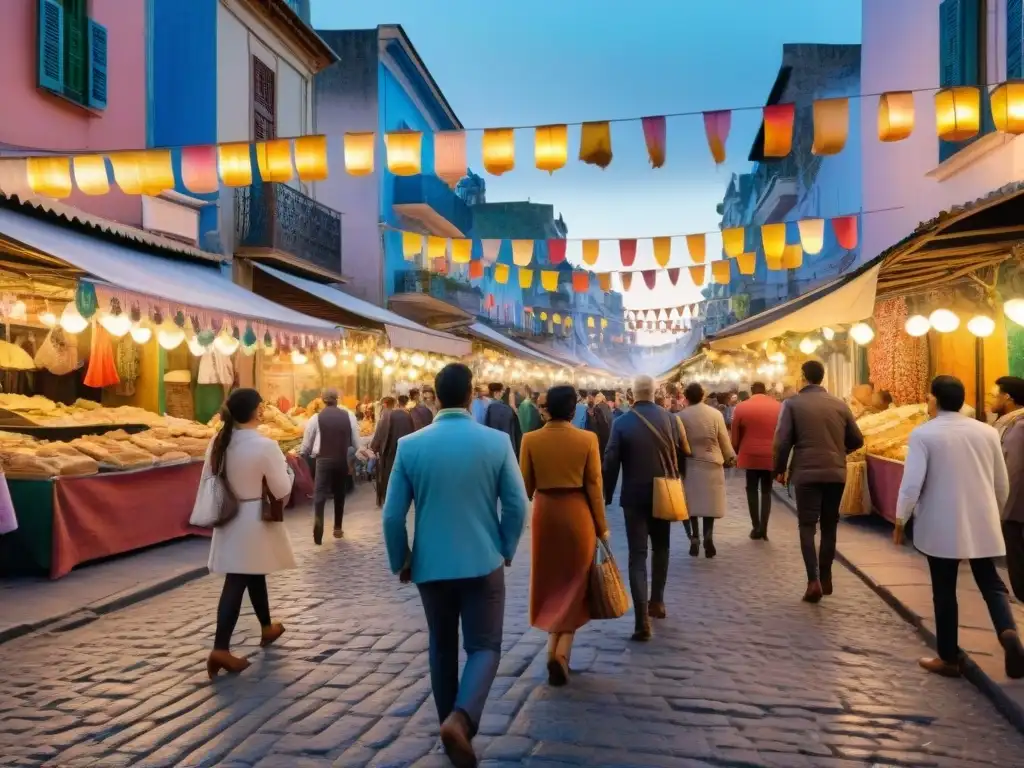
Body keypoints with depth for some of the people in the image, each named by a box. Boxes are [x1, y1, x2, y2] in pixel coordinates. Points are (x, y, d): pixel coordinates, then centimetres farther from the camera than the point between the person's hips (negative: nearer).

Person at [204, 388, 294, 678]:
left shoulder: (218, 442, -1)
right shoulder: (265, 446, -20)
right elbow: (282, 490, -15)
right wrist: (286, 467, 3)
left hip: (229, 520, 6)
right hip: (255, 521, -6)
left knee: (254, 575, 20)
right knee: (237, 583, 2)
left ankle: (267, 628, 37)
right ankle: (220, 649, 1)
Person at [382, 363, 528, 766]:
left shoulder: (409, 446, -7)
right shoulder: (497, 442, -9)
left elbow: (392, 515, -4)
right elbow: (517, 505, -6)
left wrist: (401, 561, 11)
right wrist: (506, 549, 11)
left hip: (430, 564, 2)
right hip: (483, 562, -2)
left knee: (442, 647, 19)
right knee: (484, 646, 9)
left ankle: (452, 724, 29)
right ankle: (460, 718, -13)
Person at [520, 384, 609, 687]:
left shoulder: (531, 440, -8)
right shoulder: (587, 439, -11)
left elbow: (525, 486, -3)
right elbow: (594, 486, -7)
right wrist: (602, 526, 2)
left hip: (544, 514, 2)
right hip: (577, 514, -1)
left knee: (552, 582, 18)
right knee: (574, 583, 12)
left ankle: (554, 648, 24)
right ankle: (562, 651, -1)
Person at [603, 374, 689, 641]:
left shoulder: (622, 423, -10)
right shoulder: (670, 418, -3)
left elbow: (611, 462, -10)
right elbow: (683, 454, 1)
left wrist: (608, 495, 1)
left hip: (634, 496, -3)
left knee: (637, 555, -1)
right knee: (660, 548, 22)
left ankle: (642, 620, -8)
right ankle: (657, 602, 33)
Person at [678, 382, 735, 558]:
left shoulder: (680, 416, -8)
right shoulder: (716, 414, -7)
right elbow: (725, 440, 0)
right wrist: (730, 457, 16)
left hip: (689, 464, 0)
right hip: (712, 464, 0)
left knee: (692, 501, 8)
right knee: (710, 501, 10)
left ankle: (694, 538, 2)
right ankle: (708, 537, -2)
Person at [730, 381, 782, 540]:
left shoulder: (741, 407, -1)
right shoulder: (778, 406, 2)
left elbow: (735, 437, 3)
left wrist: (740, 453, 19)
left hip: (750, 455, -1)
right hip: (772, 456, 1)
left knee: (752, 489, 12)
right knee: (766, 491, 11)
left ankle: (756, 527, 8)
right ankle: (763, 528, 6)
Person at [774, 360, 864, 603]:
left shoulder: (792, 403, -5)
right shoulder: (840, 405, 5)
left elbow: (782, 441, -9)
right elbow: (857, 440, 10)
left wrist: (780, 469, 4)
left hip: (807, 472, -3)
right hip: (836, 473, 3)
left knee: (807, 525, 3)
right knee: (829, 525, 14)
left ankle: (813, 581, -7)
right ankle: (826, 578, 21)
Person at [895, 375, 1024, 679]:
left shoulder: (924, 434, -12)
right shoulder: (987, 432, 2)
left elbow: (912, 483, -16)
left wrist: (900, 521, -4)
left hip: (941, 526, -3)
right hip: (981, 524, 4)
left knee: (944, 591, 8)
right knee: (990, 582, 16)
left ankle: (949, 658, 17)